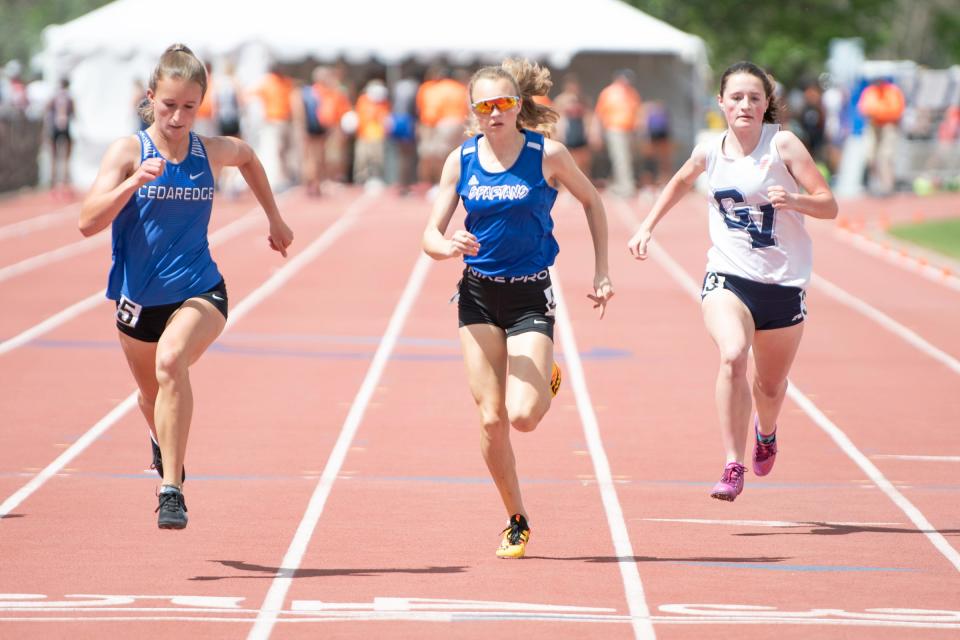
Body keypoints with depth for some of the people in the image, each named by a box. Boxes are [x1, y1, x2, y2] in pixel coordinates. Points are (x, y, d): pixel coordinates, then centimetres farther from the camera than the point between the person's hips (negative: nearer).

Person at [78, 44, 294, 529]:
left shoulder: (213, 152, -4)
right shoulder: (128, 152, -11)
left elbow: (248, 157, 22)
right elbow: (88, 222, -22)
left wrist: (274, 219, 27)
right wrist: (133, 183, -35)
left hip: (198, 293, -1)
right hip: (139, 299, 1)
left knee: (171, 361, -32)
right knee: (152, 395, 22)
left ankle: (171, 488, -32)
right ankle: (163, 442, 61)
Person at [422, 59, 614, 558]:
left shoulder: (547, 155, -7)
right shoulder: (460, 161, -1)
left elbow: (591, 202, 9)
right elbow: (430, 235, 1)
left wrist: (601, 271, 5)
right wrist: (448, 247, -23)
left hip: (531, 296, -2)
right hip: (478, 295, 2)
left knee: (523, 417, -15)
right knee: (491, 419, -4)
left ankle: (545, 383, 23)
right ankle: (516, 521, 15)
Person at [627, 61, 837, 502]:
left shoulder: (783, 145, -8)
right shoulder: (709, 152, 1)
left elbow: (829, 205, -10)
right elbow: (680, 182, 25)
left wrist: (794, 200, -28)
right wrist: (647, 226, 19)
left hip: (783, 283, 0)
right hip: (728, 277, 0)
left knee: (771, 386, 14)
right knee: (733, 355, -29)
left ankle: (766, 430, 52)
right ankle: (733, 468, -27)